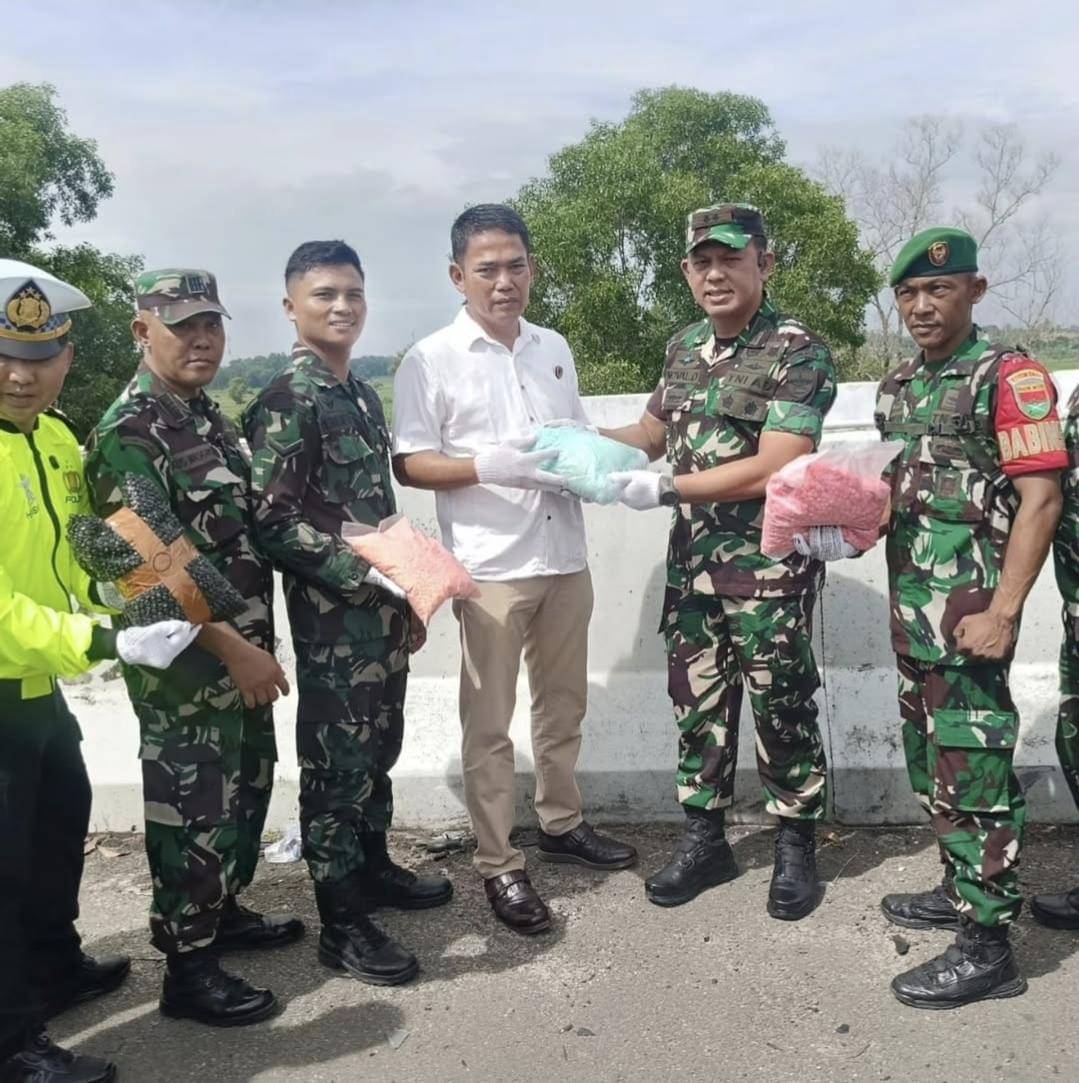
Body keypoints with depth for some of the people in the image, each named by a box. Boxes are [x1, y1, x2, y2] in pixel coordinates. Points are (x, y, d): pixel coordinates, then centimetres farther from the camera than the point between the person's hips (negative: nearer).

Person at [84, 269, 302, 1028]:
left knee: (247, 786, 20)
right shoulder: (127, 433, -17)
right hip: (186, 661, -9)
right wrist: (233, 647, -22)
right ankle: (188, 969, 18)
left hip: (241, 648, 9)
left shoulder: (205, 413, 10)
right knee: (194, 808, 2)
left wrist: (253, 642, 15)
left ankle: (222, 912, 39)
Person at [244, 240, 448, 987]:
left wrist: (407, 598, 16)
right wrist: (362, 570, -22)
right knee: (336, 760, 1)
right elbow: (272, 522, -18)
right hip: (331, 615, -8)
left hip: (384, 610, 8)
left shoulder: (362, 395, 13)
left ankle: (373, 868, 37)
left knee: (379, 747, 19)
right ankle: (342, 922, 14)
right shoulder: (285, 403, -13)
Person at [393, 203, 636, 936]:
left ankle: (562, 824, 36)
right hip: (491, 566, -6)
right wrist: (489, 467, -23)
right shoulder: (431, 360, -6)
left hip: (566, 557, 6)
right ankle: (499, 866, 15)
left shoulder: (554, 348, 11)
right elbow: (409, 464, -8)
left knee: (563, 703, 18)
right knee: (489, 722, 3)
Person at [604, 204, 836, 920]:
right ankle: (705, 842, 29)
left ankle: (797, 848, 25)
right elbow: (654, 432, 21)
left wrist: (663, 490, -20)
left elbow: (772, 469, -21)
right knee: (697, 703, 13)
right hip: (693, 562, 6)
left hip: (771, 565, -6)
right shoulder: (684, 348, 9)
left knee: (781, 707, 6)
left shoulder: (799, 353, -12)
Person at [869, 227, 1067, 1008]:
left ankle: (988, 947, 7)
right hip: (910, 606, 8)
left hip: (969, 611, -8)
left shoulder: (1010, 377, -10)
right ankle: (963, 889, 34)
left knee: (973, 767, -4)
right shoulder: (899, 385, 13)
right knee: (930, 761, 17)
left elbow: (1040, 498, -16)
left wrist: (1004, 611, -21)